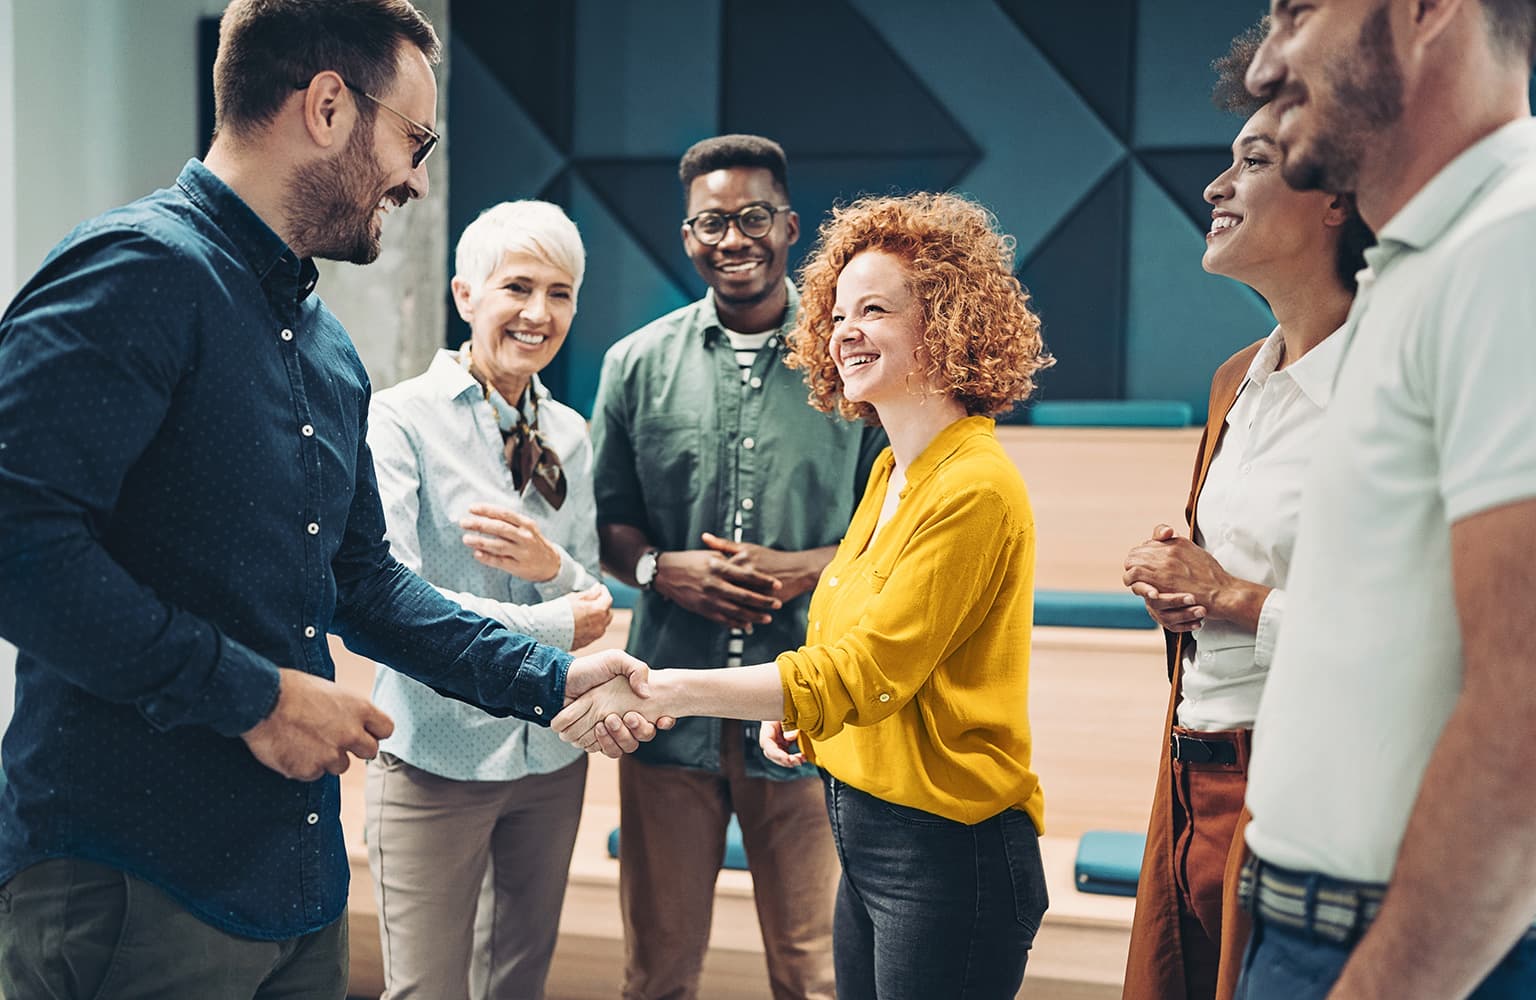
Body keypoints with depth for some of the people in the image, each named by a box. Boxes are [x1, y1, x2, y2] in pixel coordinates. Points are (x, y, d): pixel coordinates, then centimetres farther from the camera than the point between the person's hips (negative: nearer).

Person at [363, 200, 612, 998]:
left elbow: (591, 602, 7)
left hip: (552, 753, 6)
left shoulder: (568, 434, 7)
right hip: (436, 758, -5)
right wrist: (551, 627, -14)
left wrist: (550, 566, -16)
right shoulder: (402, 418, -10)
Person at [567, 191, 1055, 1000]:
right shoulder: (891, 472, 10)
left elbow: (861, 670, -23)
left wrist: (667, 692, -24)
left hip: (946, 850, -9)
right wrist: (801, 710, 2)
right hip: (864, 831, 9)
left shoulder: (974, 490, -19)